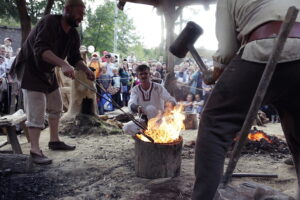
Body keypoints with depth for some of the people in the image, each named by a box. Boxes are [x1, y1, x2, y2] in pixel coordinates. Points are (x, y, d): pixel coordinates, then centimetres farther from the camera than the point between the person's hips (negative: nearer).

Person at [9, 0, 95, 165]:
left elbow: (75, 58, 4)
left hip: (48, 72, 9)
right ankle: (35, 151, -5)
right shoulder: (49, 22, -25)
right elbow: (40, 50, -38)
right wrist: (63, 64, -51)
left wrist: (86, 69, -17)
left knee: (56, 106, 14)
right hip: (30, 69, -9)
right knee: (36, 111, -12)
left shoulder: (73, 34, 0)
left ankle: (54, 141, 27)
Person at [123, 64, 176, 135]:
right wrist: (136, 108, -48)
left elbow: (169, 99, -20)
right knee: (126, 128, -22)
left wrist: (171, 103, -47)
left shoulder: (158, 87, -9)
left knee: (150, 108, -33)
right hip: (144, 120, 3)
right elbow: (131, 104, -22)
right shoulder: (135, 89, -4)